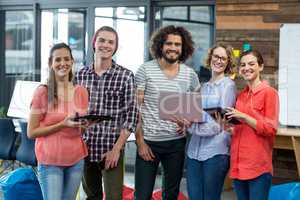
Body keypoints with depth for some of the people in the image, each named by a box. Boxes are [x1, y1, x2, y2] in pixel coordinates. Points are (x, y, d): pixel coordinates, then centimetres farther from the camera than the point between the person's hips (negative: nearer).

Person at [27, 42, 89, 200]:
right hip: (50, 161, -4)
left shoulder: (81, 92, 3)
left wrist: (84, 124, -9)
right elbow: (31, 132, -9)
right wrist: (63, 124, -20)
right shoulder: (42, 92, -10)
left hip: (76, 160, 4)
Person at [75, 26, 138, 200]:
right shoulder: (81, 75, 4)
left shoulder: (125, 76, -6)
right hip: (85, 148, 3)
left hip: (112, 150, -3)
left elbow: (131, 116, -7)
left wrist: (116, 149, -12)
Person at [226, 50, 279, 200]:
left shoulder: (269, 93, -7)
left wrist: (243, 117, -17)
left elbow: (271, 130, -11)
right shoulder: (241, 96, 13)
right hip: (238, 165, 7)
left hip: (259, 167, -6)